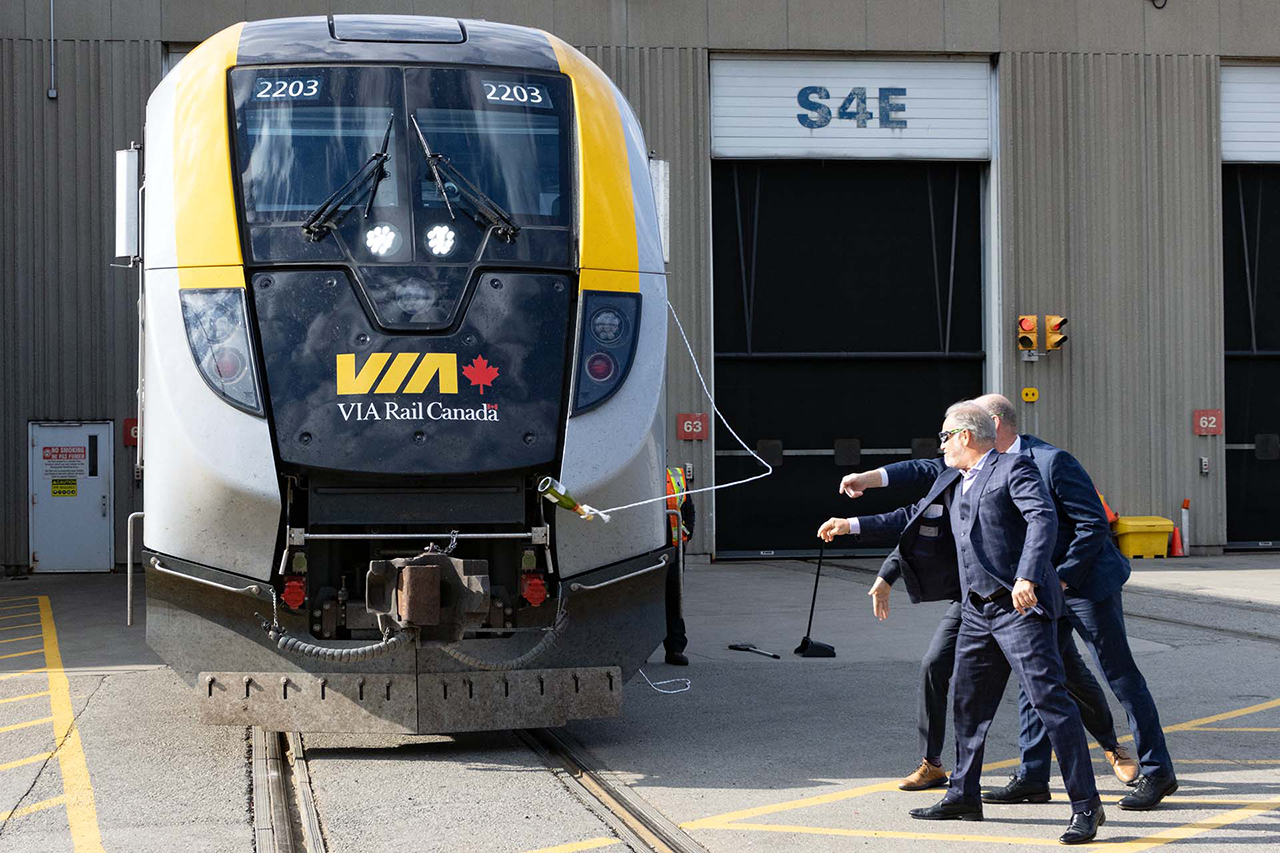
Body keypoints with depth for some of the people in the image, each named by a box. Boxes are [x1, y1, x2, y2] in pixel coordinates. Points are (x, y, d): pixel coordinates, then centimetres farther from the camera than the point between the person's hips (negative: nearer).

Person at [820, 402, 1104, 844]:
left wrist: (1027, 577, -32)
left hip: (1022, 606, -9)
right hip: (978, 610, 9)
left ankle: (1085, 804, -12)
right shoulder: (951, 482, 19)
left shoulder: (1014, 468, -7)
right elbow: (914, 515, 31)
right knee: (969, 702, 15)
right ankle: (964, 795, 28)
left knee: (1049, 700, -12)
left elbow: (1044, 519, -20)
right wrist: (851, 524, 30)